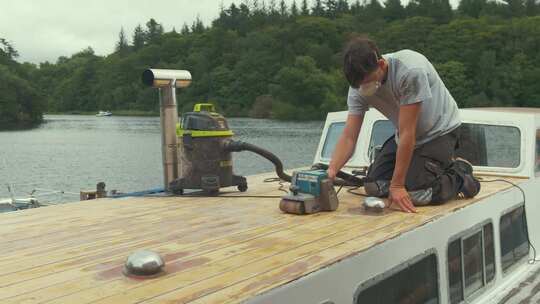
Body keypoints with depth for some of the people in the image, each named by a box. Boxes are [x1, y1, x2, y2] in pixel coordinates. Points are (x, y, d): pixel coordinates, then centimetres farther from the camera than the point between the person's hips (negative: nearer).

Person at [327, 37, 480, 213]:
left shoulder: (411, 71, -35)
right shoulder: (359, 87, -16)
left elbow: (408, 133, -32)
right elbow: (349, 137, -17)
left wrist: (397, 185, -29)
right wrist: (331, 170, -36)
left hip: (440, 130, -7)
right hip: (405, 136, 7)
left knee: (415, 194, -21)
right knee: (374, 186, 0)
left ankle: (459, 174, 8)